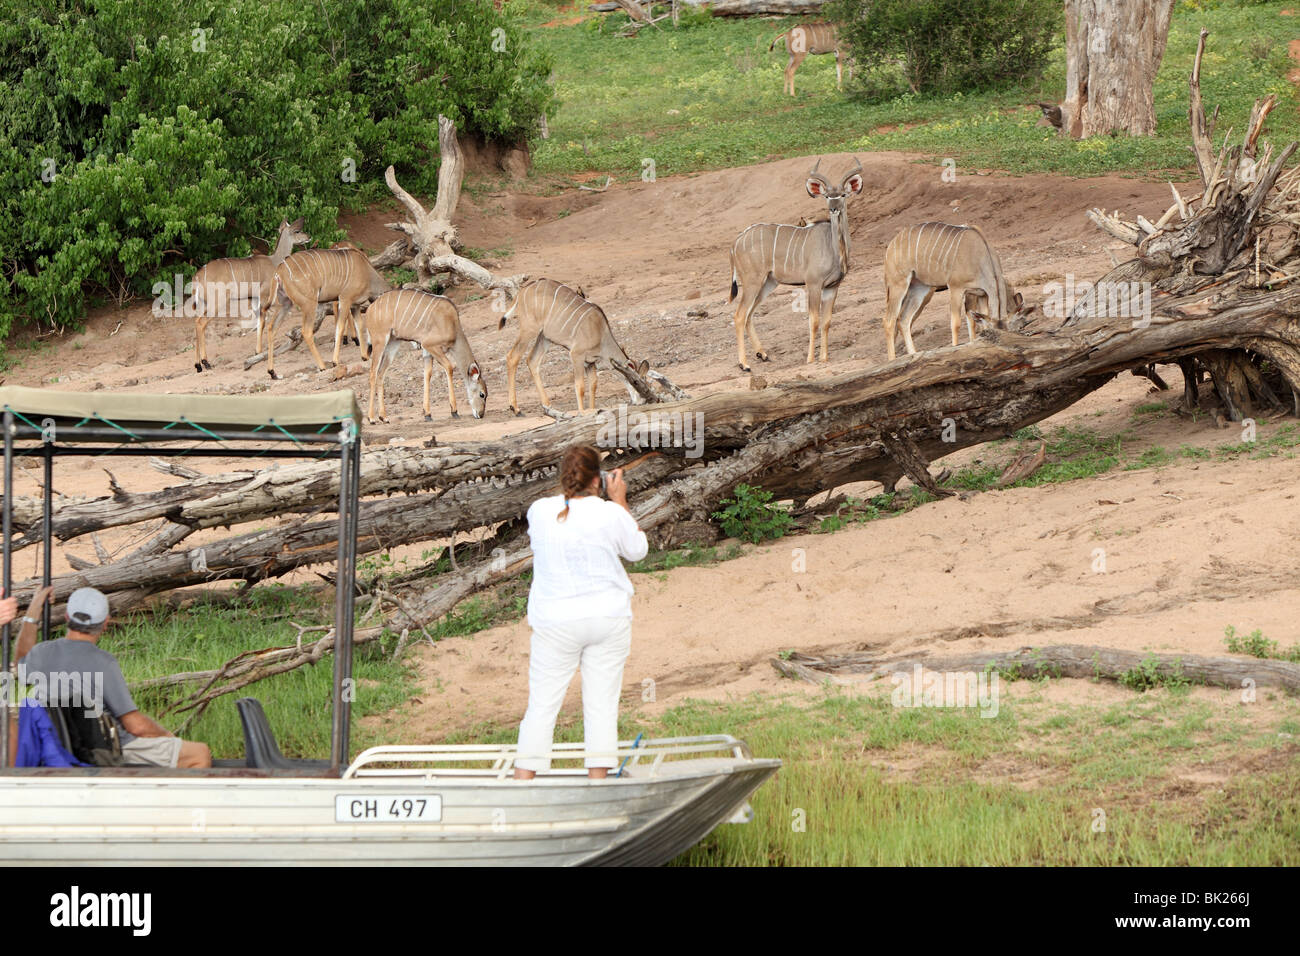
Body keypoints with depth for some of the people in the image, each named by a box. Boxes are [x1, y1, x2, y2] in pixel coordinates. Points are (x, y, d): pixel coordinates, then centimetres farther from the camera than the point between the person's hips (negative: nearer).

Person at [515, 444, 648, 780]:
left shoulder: (539, 511, -7)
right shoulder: (610, 514, -12)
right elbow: (637, 549, 7)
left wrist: (568, 492, 14)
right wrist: (619, 501, 9)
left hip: (555, 622, 1)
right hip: (608, 617, -1)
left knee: (541, 705, 6)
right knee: (602, 705, 5)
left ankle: (522, 784, 0)